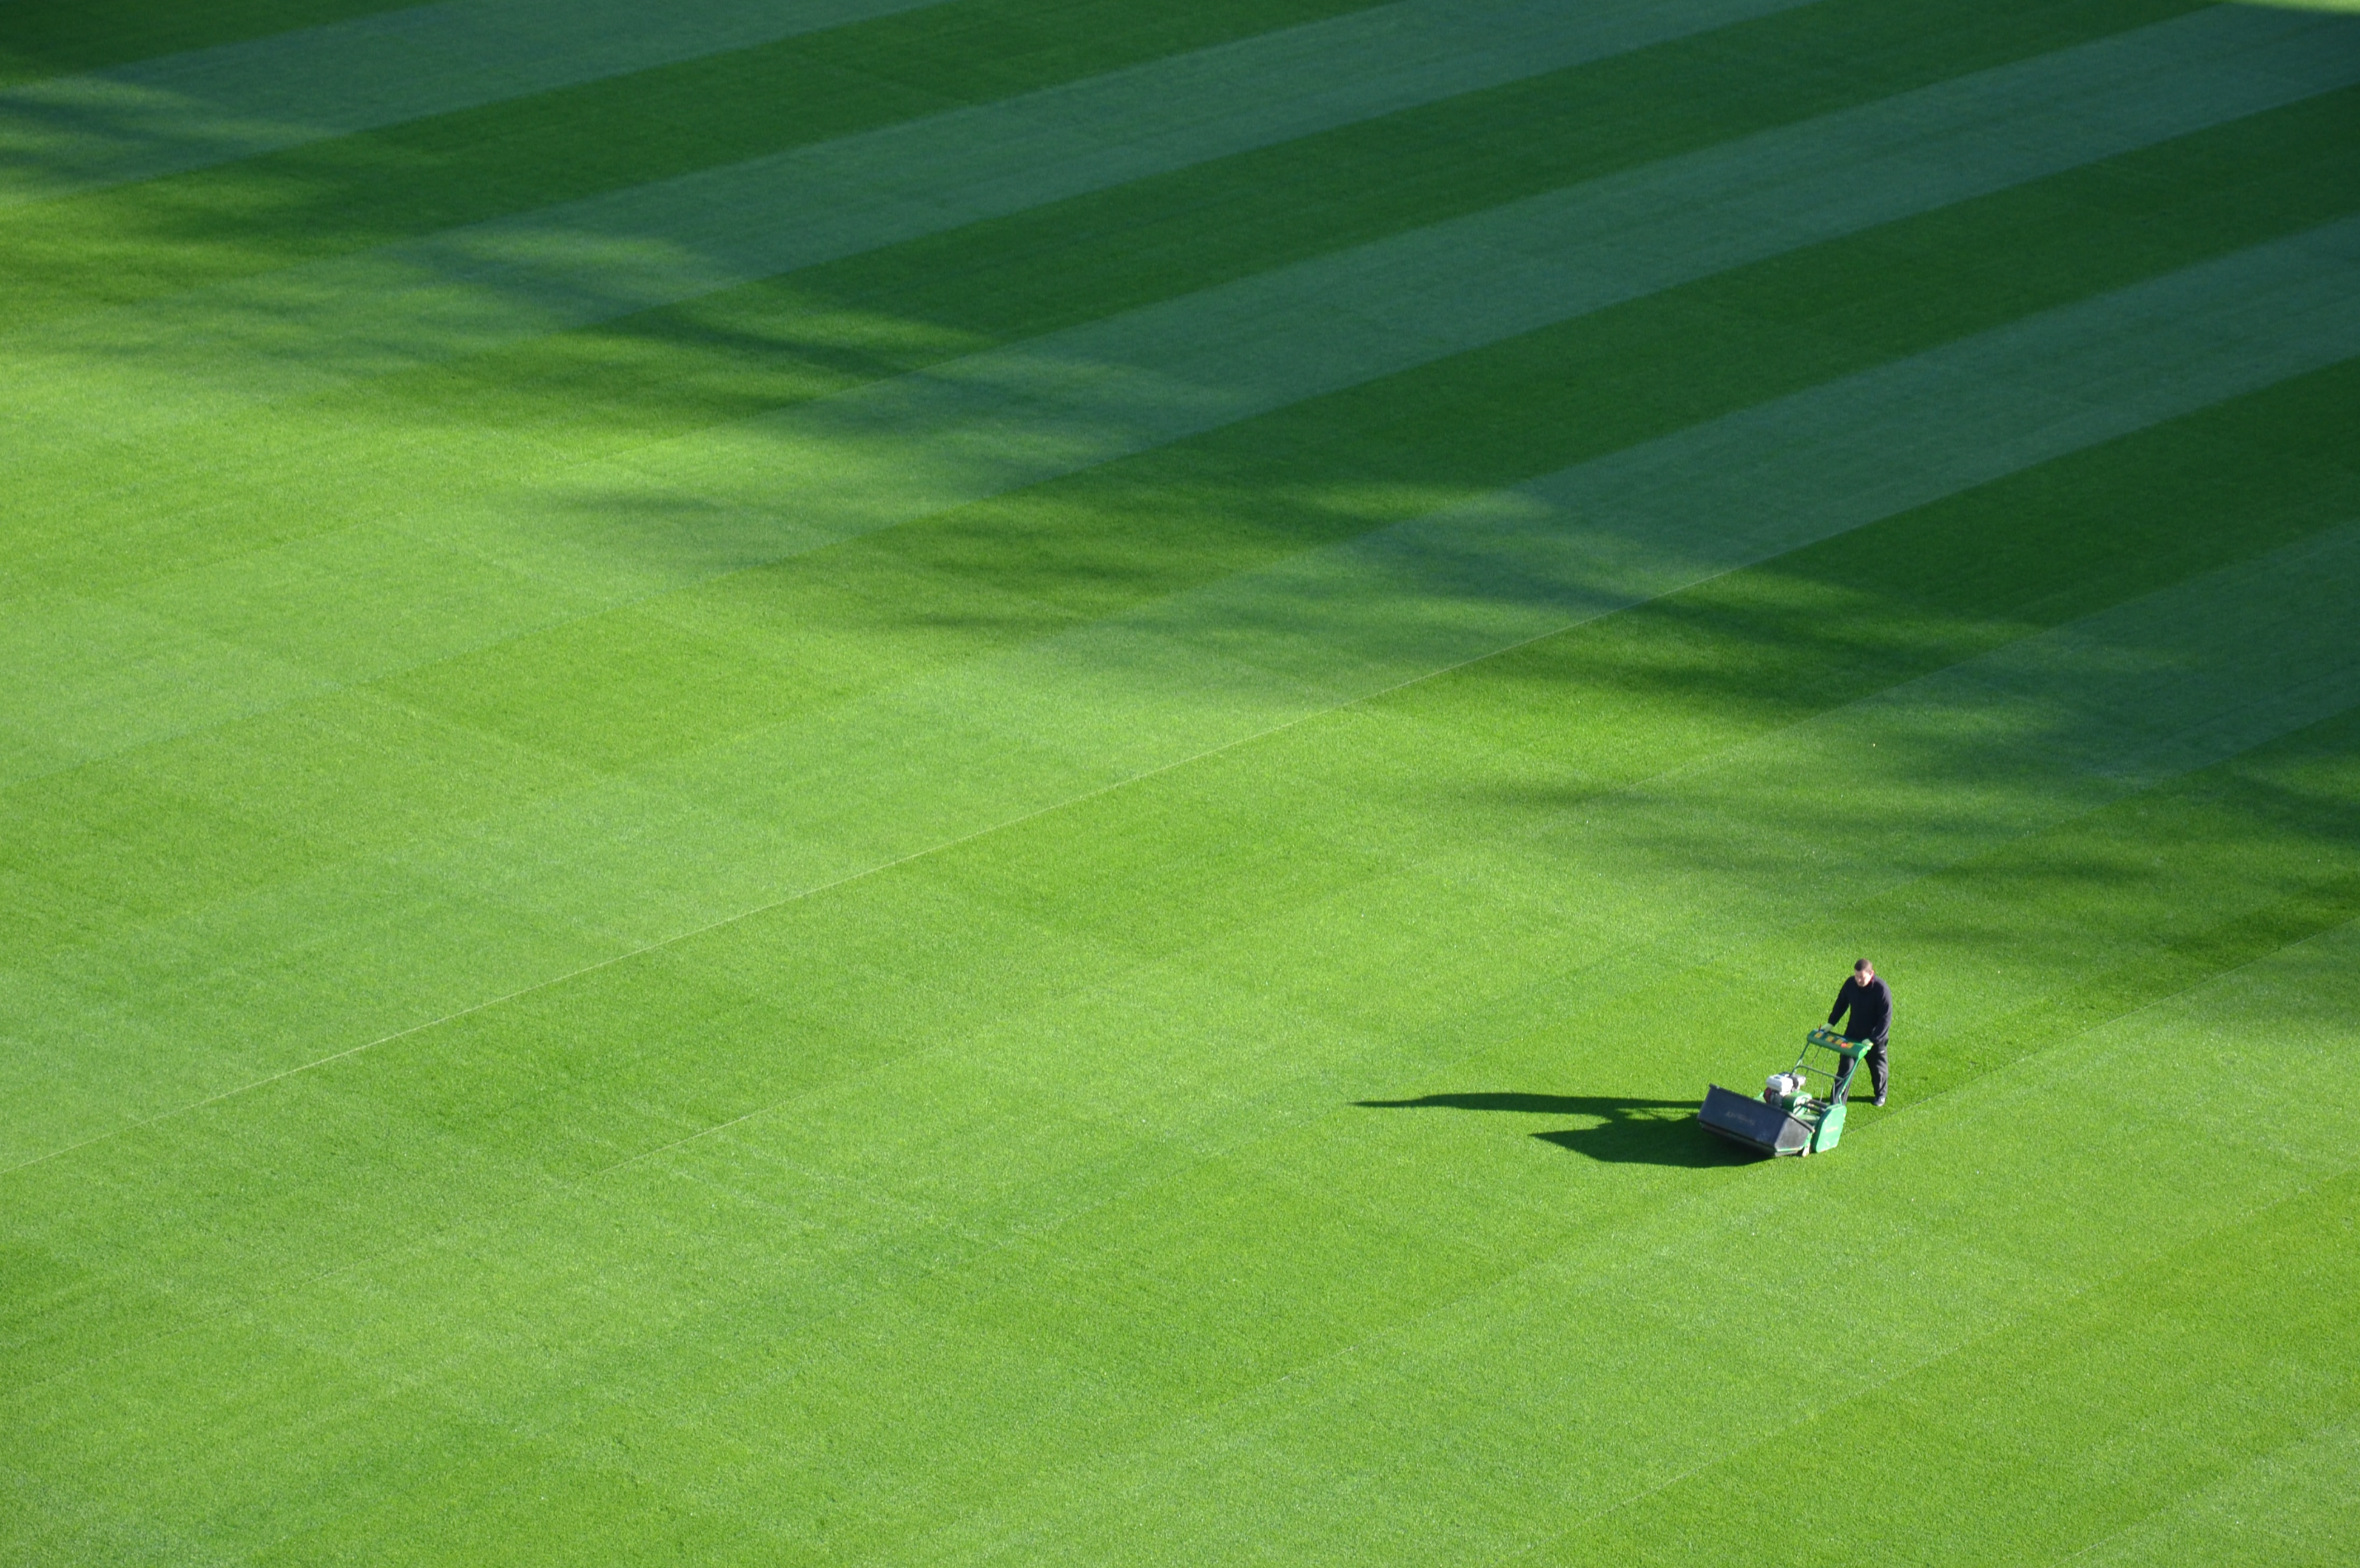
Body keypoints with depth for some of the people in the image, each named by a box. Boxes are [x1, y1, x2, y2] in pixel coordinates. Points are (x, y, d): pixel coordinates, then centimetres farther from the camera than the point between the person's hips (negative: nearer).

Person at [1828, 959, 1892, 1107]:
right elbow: (1841, 1003, 7)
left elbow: (1886, 1018, -25)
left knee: (1877, 1067, 17)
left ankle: (1880, 1094, 41)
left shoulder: (1882, 989, -27)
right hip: (1853, 1033, 3)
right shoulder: (1850, 984, -12)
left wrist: (1872, 1039, -29)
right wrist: (1831, 1023, 3)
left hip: (1876, 1037, -3)